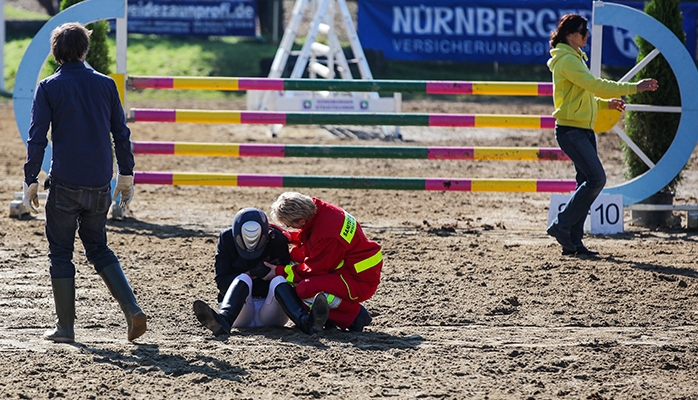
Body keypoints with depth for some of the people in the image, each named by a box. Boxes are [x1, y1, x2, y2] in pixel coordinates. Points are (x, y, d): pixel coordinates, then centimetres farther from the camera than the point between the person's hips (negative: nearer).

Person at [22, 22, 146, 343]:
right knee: (98, 249, 17)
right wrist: (126, 175, 17)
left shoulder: (49, 88, -5)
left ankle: (65, 327, 8)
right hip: (100, 184, 4)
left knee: (60, 253, 8)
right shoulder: (105, 85, 5)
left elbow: (37, 138, -8)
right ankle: (133, 310, 0)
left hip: (65, 184, -4)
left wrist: (31, 181, -3)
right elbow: (121, 134, 8)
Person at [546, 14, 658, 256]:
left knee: (588, 183, 6)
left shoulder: (574, 58, 19)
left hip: (584, 130, 10)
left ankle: (573, 241, 6)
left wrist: (607, 103, 13)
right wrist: (634, 88, -19)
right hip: (571, 130, -10)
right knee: (596, 179, -16)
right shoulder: (567, 60, -13)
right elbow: (595, 85, -21)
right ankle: (561, 226, -10)